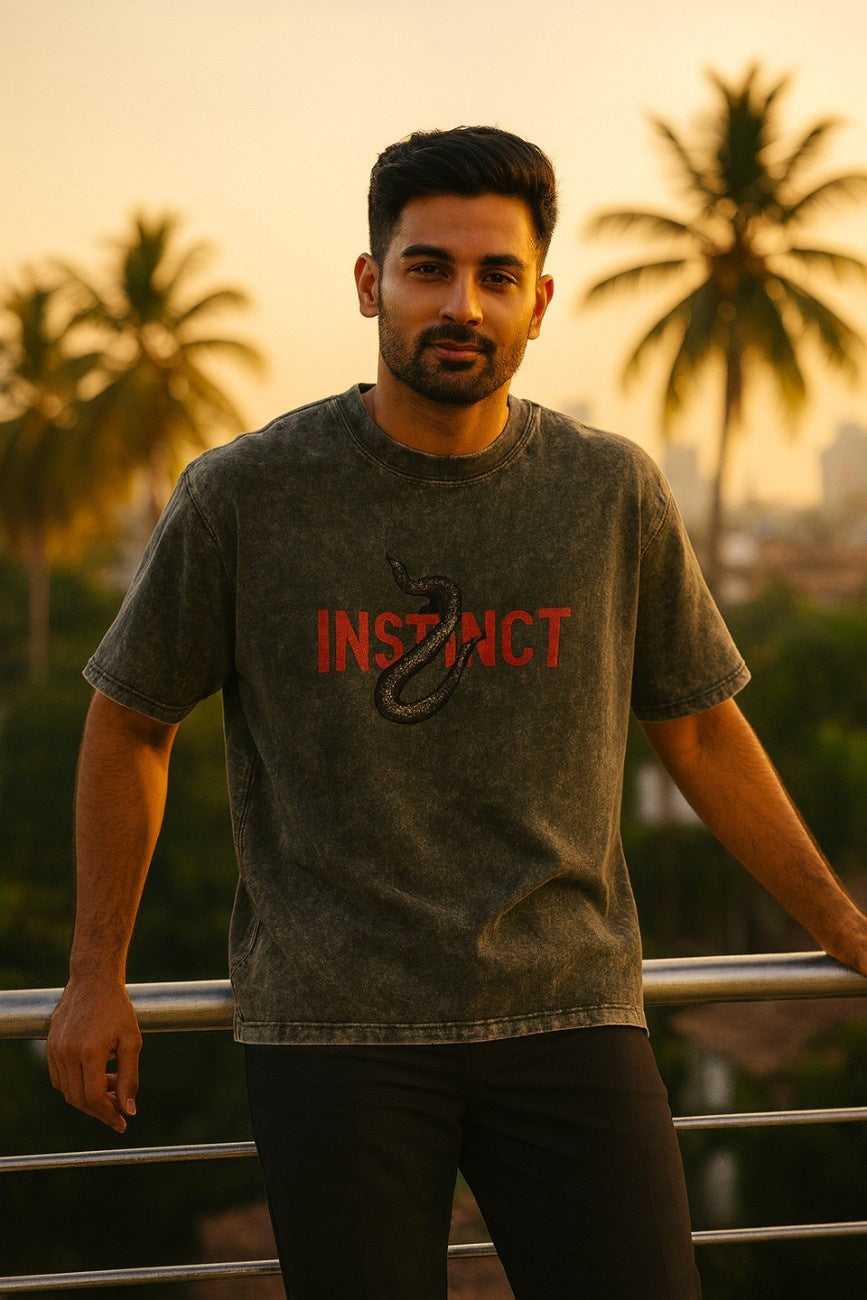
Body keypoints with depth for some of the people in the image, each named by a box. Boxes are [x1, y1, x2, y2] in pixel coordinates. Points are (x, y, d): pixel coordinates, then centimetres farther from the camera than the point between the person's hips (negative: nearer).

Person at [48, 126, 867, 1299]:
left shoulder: (615, 493, 2)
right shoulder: (244, 496, -3)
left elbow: (700, 729, 14)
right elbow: (131, 726, 10)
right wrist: (96, 975, 11)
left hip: (568, 1017, 2)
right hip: (334, 1027, -1)